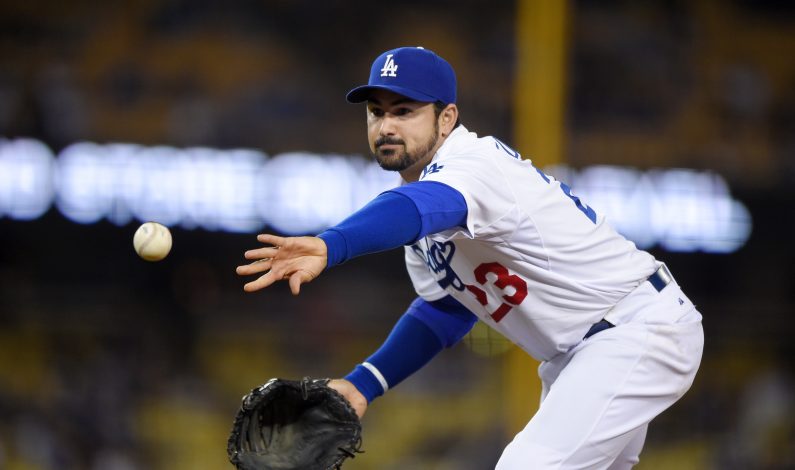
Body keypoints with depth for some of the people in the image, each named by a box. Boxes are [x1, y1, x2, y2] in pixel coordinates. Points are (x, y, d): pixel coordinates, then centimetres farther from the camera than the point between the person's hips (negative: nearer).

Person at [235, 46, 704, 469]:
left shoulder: (479, 165, -24)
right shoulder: (425, 181, 7)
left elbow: (419, 208, -48)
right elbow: (444, 311, 13)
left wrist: (330, 246, -67)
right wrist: (363, 383, -1)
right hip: (577, 355, 11)